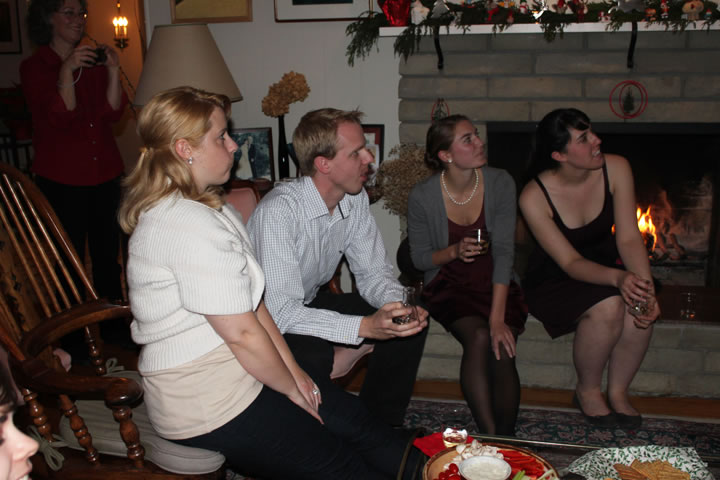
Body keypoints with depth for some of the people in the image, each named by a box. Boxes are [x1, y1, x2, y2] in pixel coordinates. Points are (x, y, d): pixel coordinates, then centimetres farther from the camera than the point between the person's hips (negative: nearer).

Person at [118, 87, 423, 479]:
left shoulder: (212, 209, 9)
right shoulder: (188, 225, -24)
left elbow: (253, 303, 8)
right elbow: (242, 333, -22)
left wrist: (293, 370, 5)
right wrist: (291, 388, -7)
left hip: (232, 375, 10)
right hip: (209, 408, -10)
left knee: (353, 417, 10)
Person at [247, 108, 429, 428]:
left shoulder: (355, 200, -7)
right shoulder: (278, 210, -31)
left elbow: (373, 273, 0)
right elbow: (282, 313, -35)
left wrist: (398, 305, -23)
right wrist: (365, 326, -43)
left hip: (312, 302, 7)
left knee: (410, 323, -6)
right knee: (312, 353, -37)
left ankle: (380, 426, 10)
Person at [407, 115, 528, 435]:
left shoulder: (500, 184, -9)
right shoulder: (422, 197, -11)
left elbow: (504, 251, -14)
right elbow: (419, 258, 0)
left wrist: (498, 318, -22)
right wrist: (454, 251, -23)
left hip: (496, 284, 2)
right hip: (449, 286, -1)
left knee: (502, 351, -25)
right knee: (478, 336, -29)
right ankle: (489, 439, -19)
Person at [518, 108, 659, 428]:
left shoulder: (615, 169, -13)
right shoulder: (534, 197, -24)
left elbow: (629, 238, -14)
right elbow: (571, 263, -24)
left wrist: (647, 287, -30)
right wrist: (617, 278, -43)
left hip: (605, 264, 4)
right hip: (553, 279, -4)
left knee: (641, 307, -28)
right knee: (608, 307, -32)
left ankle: (618, 391, -3)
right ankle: (587, 390, -5)